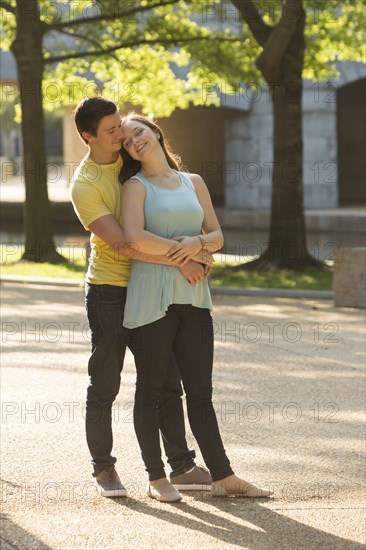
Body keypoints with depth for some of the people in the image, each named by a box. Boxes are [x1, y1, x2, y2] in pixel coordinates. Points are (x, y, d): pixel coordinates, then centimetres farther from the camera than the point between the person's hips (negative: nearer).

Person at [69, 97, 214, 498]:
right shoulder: (84, 185, -16)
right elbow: (122, 244, -25)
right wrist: (179, 261, -27)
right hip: (109, 290, -6)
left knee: (168, 382, 6)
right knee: (104, 386, 3)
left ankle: (182, 466, 12)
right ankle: (103, 468, 16)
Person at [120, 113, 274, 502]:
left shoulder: (194, 183, 16)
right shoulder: (136, 186, 2)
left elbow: (217, 236, 12)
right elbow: (135, 237, -15)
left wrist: (197, 242, -9)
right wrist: (182, 254, -10)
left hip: (194, 297, 4)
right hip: (151, 295, -4)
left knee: (200, 392, 6)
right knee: (151, 390, 2)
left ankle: (223, 478, 7)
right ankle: (156, 479, 10)